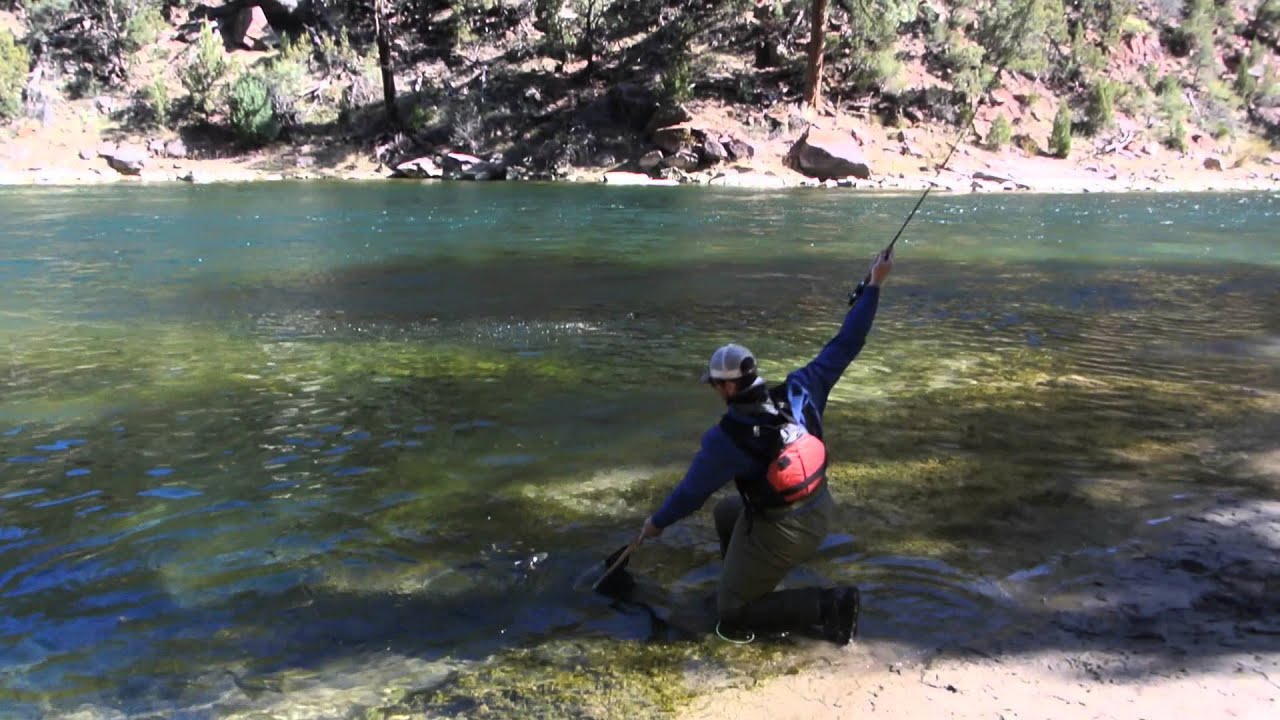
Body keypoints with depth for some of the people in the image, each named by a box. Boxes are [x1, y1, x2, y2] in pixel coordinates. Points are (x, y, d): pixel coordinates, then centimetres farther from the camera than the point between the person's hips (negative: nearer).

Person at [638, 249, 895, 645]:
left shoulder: (726, 437, -23)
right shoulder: (799, 392, -11)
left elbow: (691, 491, -10)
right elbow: (844, 346, -4)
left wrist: (657, 522, 9)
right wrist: (873, 285, 4)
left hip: (780, 533, -8)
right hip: (821, 513, 8)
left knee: (732, 614, 10)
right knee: (726, 511, 31)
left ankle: (826, 607, -5)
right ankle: (752, 586, 28)